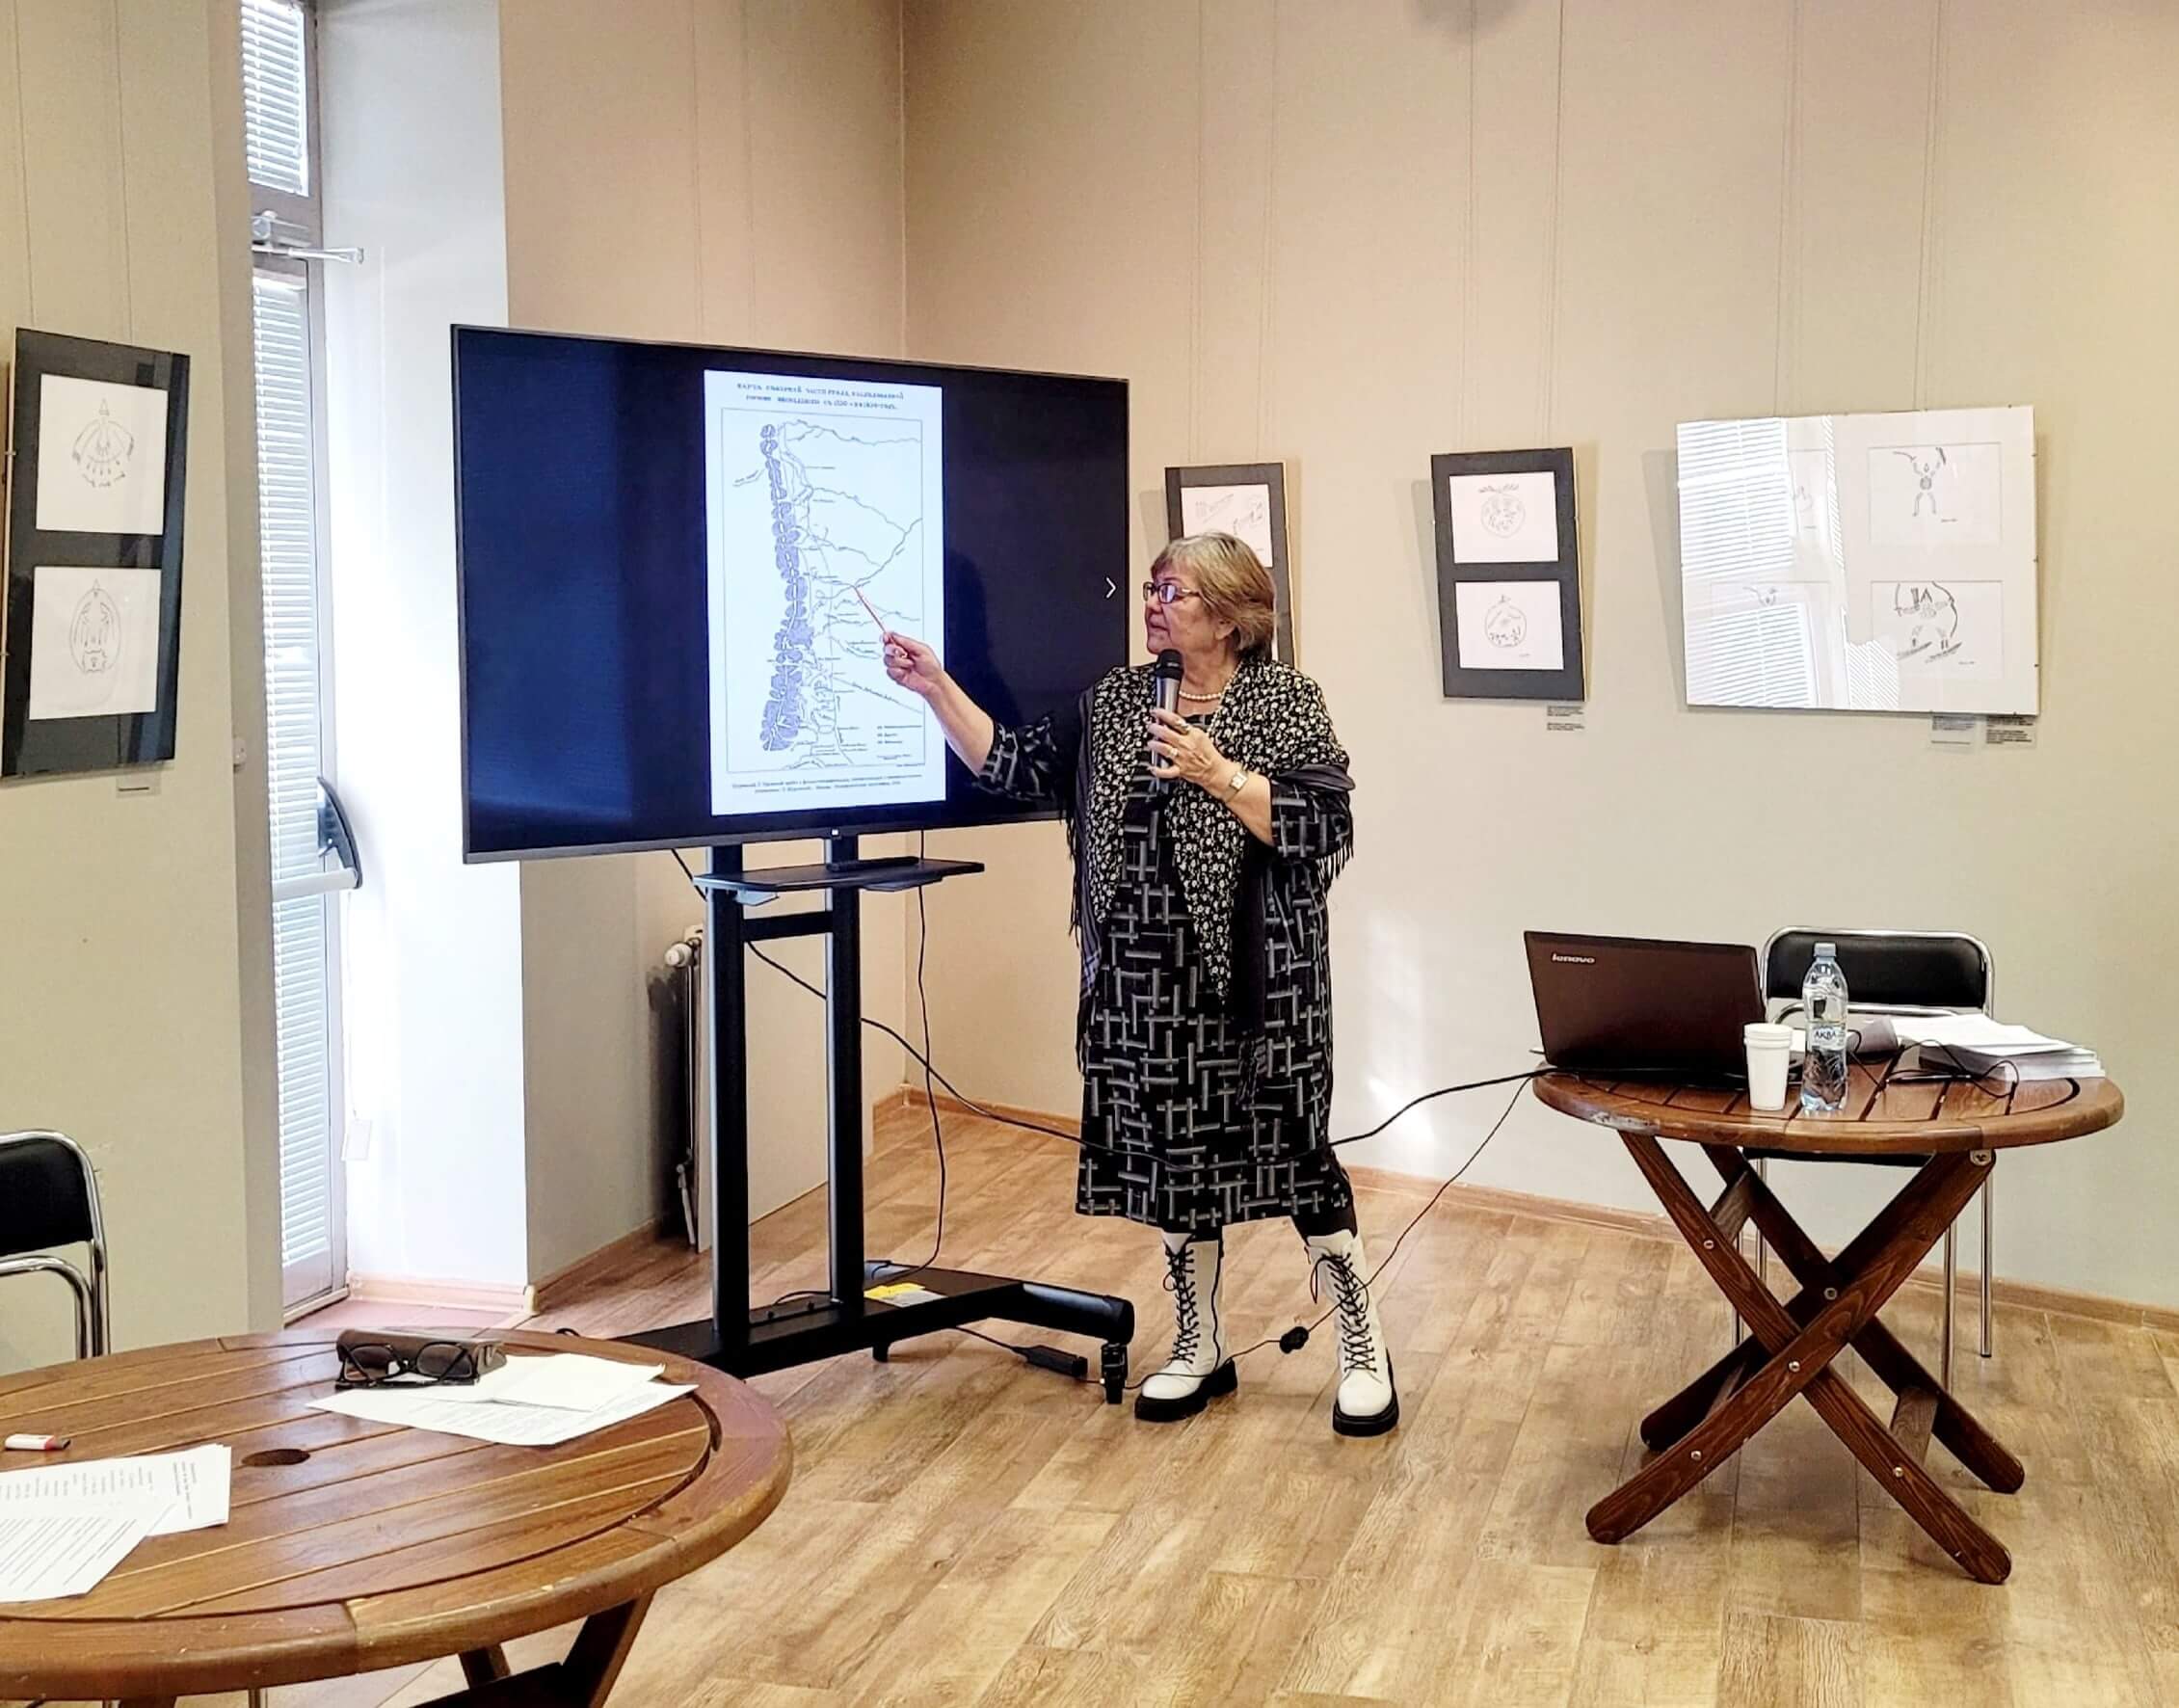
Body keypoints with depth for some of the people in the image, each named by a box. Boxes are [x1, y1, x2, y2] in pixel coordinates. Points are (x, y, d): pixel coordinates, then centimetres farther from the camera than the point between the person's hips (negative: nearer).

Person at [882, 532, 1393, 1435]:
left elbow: (1327, 829, -13)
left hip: (1254, 981, -5)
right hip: (1148, 984, 5)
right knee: (1172, 1155, 11)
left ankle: (1364, 1348, 15)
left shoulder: (1284, 699, -5)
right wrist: (937, 688, -1)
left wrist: (1220, 775, -21)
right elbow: (1014, 766, 7)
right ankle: (1199, 1348, 27)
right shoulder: (1115, 699, 9)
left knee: (1292, 1153, -1)